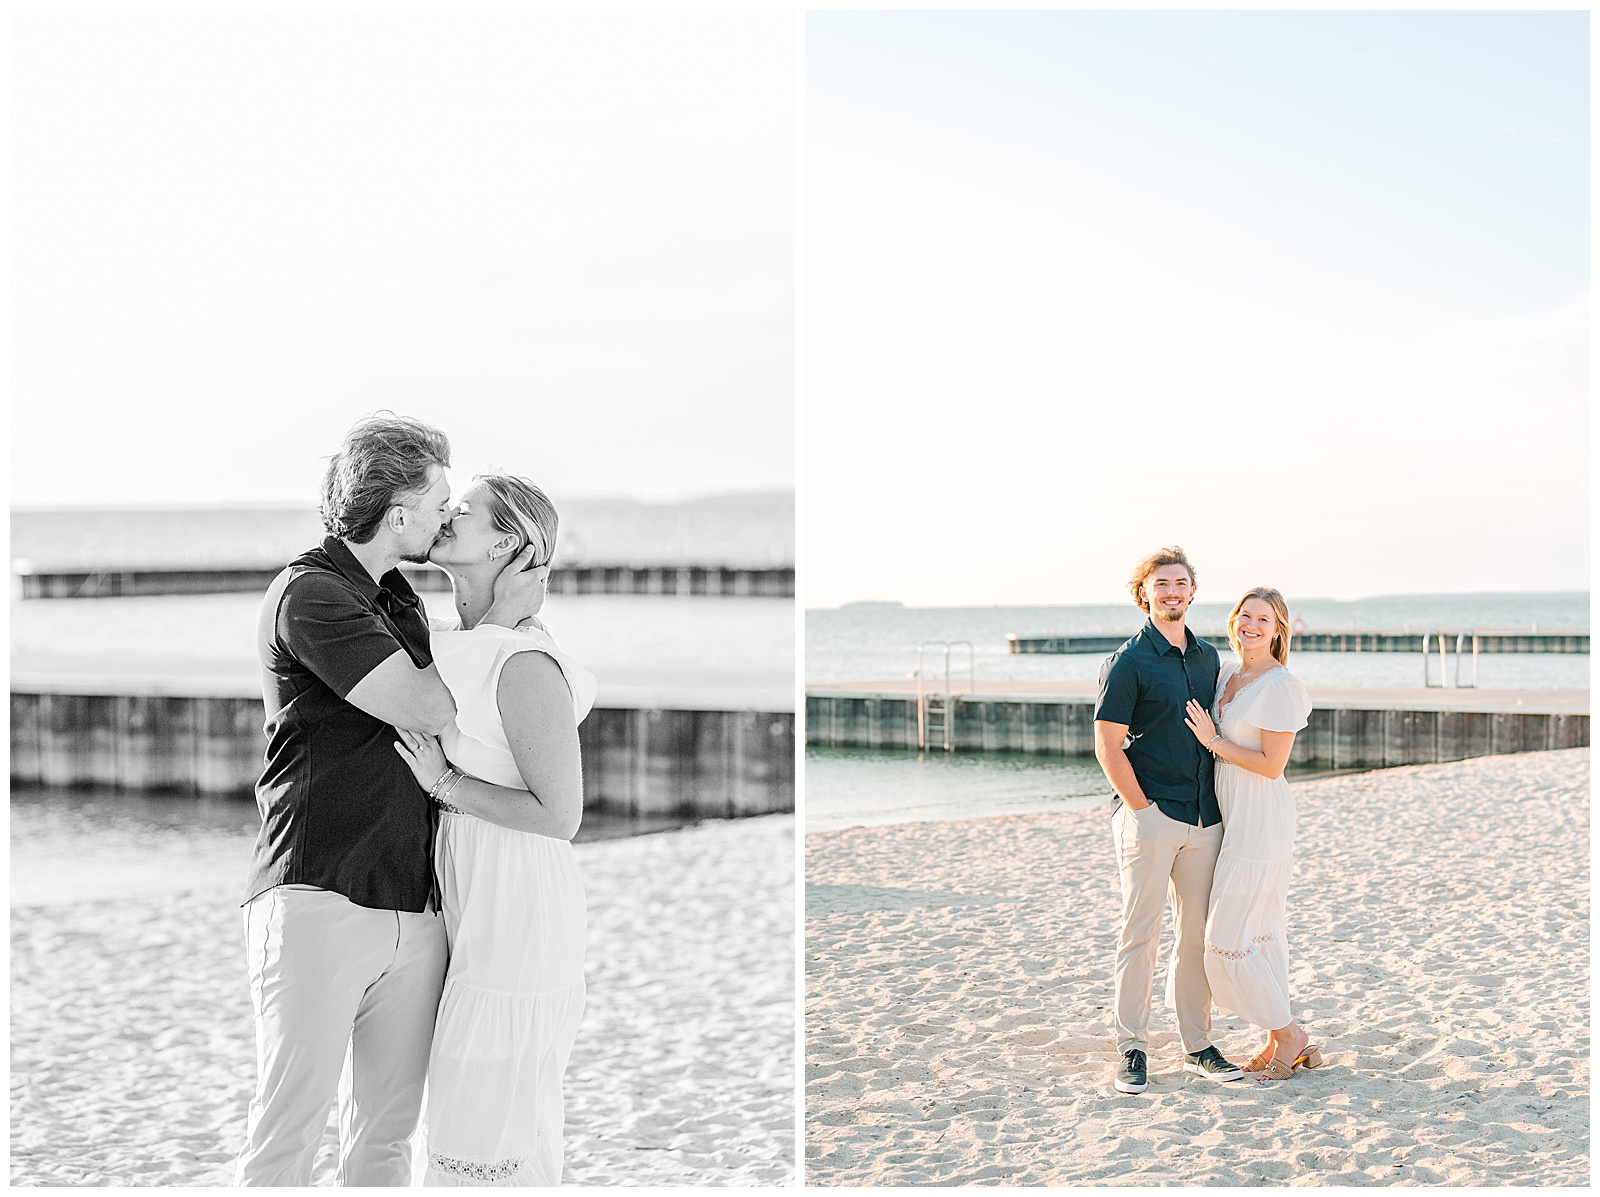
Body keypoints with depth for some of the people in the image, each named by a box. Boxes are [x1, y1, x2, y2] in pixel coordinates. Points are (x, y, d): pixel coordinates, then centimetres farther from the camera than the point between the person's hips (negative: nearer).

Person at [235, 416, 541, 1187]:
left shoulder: (399, 598, 18)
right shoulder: (308, 594, -9)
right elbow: (427, 708, -13)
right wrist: (498, 618, -1)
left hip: (412, 911, 8)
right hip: (319, 900, -8)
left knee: (385, 1137, 10)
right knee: (286, 1135, -5)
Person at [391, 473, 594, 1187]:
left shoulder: (524, 664, -19)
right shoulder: (463, 647, 9)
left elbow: (561, 815, -19)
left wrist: (444, 783, -14)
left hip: (516, 917, -9)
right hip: (478, 913, 9)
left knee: (480, 1147, -2)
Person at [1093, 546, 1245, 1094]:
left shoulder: (1208, 658, 14)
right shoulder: (1128, 663, -5)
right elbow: (1108, 746, -8)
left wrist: (1219, 805, 12)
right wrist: (1142, 808, -12)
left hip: (1204, 819, 6)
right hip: (1150, 816, -6)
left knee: (1198, 934, 9)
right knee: (1140, 932, -3)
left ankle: (1197, 1045, 18)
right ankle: (1132, 1048, 4)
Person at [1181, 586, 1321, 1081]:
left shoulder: (1280, 687, -16)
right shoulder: (1227, 673, 10)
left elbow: (1271, 765, -17)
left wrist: (1213, 741, -13)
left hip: (1261, 818, -9)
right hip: (1234, 817, 9)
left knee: (1228, 937, -7)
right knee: (1262, 932, 12)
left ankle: (1287, 1034, 5)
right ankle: (1282, 1040, 19)